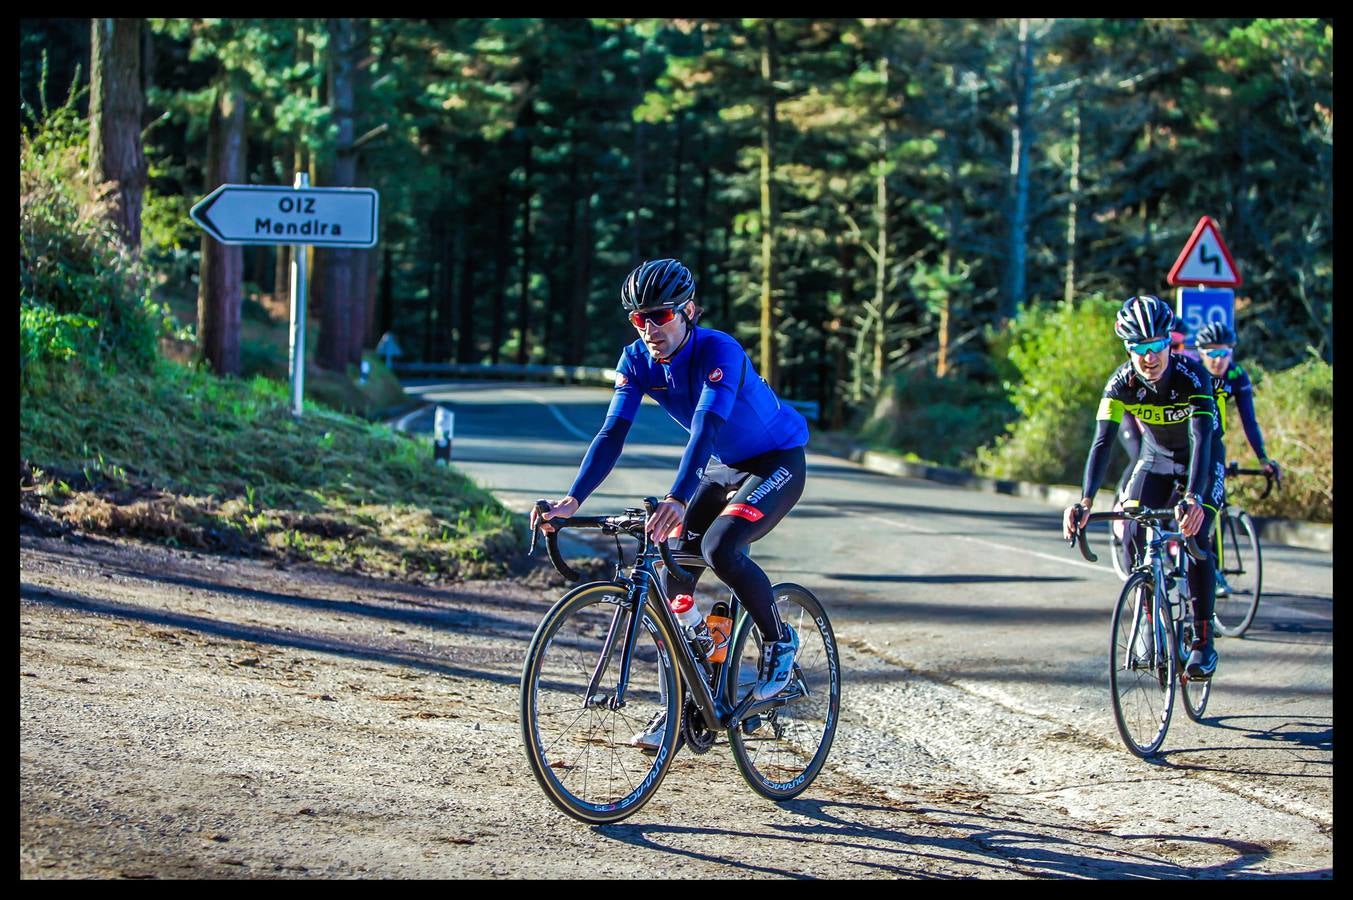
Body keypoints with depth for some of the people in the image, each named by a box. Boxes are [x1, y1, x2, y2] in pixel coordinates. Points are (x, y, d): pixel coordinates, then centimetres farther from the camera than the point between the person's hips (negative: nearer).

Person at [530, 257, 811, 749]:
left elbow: (705, 428, -43)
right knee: (672, 571, -6)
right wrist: (572, 500, -32)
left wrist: (676, 500, -57)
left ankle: (779, 640, -3)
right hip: (723, 467, 7)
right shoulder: (637, 360, -12)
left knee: (720, 548, -30)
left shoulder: (719, 351, -30)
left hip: (776, 463, -7)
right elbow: (612, 435, -18)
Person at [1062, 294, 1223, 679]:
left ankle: (1203, 641, -11)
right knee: (1133, 535, -17)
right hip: (1156, 458, 3)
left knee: (1196, 538, -20)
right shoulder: (1121, 383, -25)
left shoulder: (1192, 375, -33)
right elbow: (1102, 441, -33)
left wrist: (1193, 498, -59)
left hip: (1201, 461, -3)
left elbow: (1202, 438, -43)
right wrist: (1085, 501, -48)